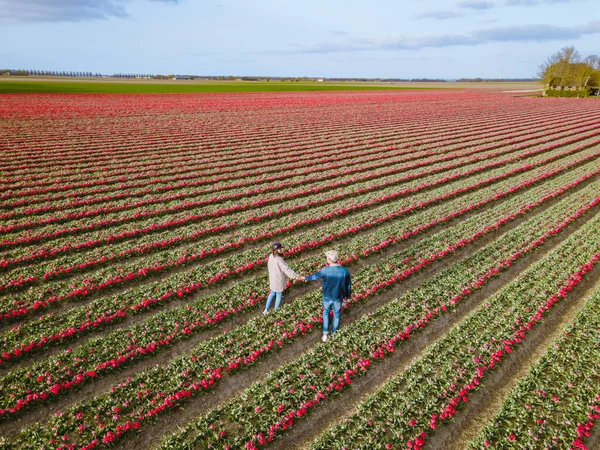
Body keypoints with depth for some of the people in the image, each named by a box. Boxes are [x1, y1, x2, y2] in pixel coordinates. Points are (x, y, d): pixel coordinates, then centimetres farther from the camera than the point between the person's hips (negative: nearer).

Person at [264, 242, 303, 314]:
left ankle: (266, 309, 34)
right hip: (278, 281, -7)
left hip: (272, 279, 7)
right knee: (279, 295, 17)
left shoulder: (271, 256, -8)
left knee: (272, 293, 26)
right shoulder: (279, 260, -34)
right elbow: (287, 269, -40)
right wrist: (296, 276, -45)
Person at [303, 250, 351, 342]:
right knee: (337, 314, 24)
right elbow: (348, 285, -8)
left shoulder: (325, 270, -25)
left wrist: (306, 278, 16)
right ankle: (334, 332, 42)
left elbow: (315, 276, -5)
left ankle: (325, 334, 26)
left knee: (326, 312, 24)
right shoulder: (345, 271, -22)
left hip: (327, 297, -1)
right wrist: (347, 295, 11)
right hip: (338, 297, 1)